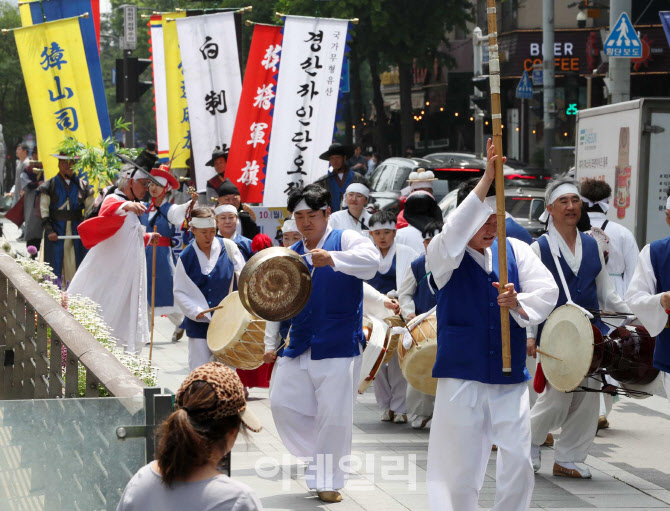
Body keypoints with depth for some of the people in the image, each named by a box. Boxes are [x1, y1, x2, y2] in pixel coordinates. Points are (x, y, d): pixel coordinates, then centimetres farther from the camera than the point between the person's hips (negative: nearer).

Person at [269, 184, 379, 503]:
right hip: (299, 346, 6)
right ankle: (319, 456, 25)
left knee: (334, 417, -6)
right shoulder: (293, 254, 14)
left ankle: (327, 480, 9)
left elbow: (370, 260, -25)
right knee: (283, 404, 4)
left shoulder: (345, 240, -3)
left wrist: (332, 258, -38)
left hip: (338, 346, -6)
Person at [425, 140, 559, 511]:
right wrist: (486, 181, -33)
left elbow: (547, 292, 0)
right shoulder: (444, 255, -3)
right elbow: (453, 238, -26)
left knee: (518, 460, 2)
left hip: (510, 377, 3)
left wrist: (519, 303, -23)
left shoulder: (515, 250, 7)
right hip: (462, 375, -3)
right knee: (461, 466, 0)